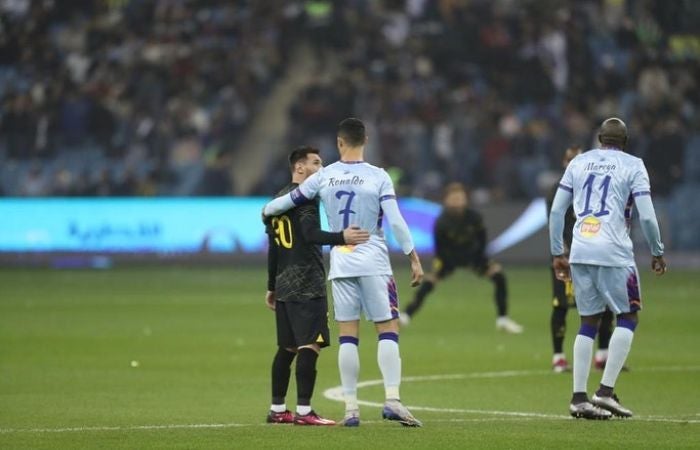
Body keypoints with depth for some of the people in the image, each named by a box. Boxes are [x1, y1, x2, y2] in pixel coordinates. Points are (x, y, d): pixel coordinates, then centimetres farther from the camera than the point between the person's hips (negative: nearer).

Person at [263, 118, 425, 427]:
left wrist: (267, 210, 34)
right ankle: (392, 399, -14)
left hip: (340, 265, 3)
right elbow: (396, 221, -11)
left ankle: (351, 407, 3)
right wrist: (414, 259, -5)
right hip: (374, 263, -3)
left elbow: (290, 200, 13)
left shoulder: (324, 177, 2)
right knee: (388, 330, -1)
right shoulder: (378, 177, -6)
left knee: (348, 336, 5)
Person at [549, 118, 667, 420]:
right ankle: (606, 391, -3)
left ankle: (579, 398, 5)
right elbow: (646, 216, -5)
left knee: (588, 322, 11)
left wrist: (557, 253, 17)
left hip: (580, 252, 4)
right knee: (628, 317, 8)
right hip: (613, 253, -4)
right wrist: (657, 253, 8)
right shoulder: (632, 166, 2)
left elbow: (556, 210, 11)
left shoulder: (578, 163, 13)